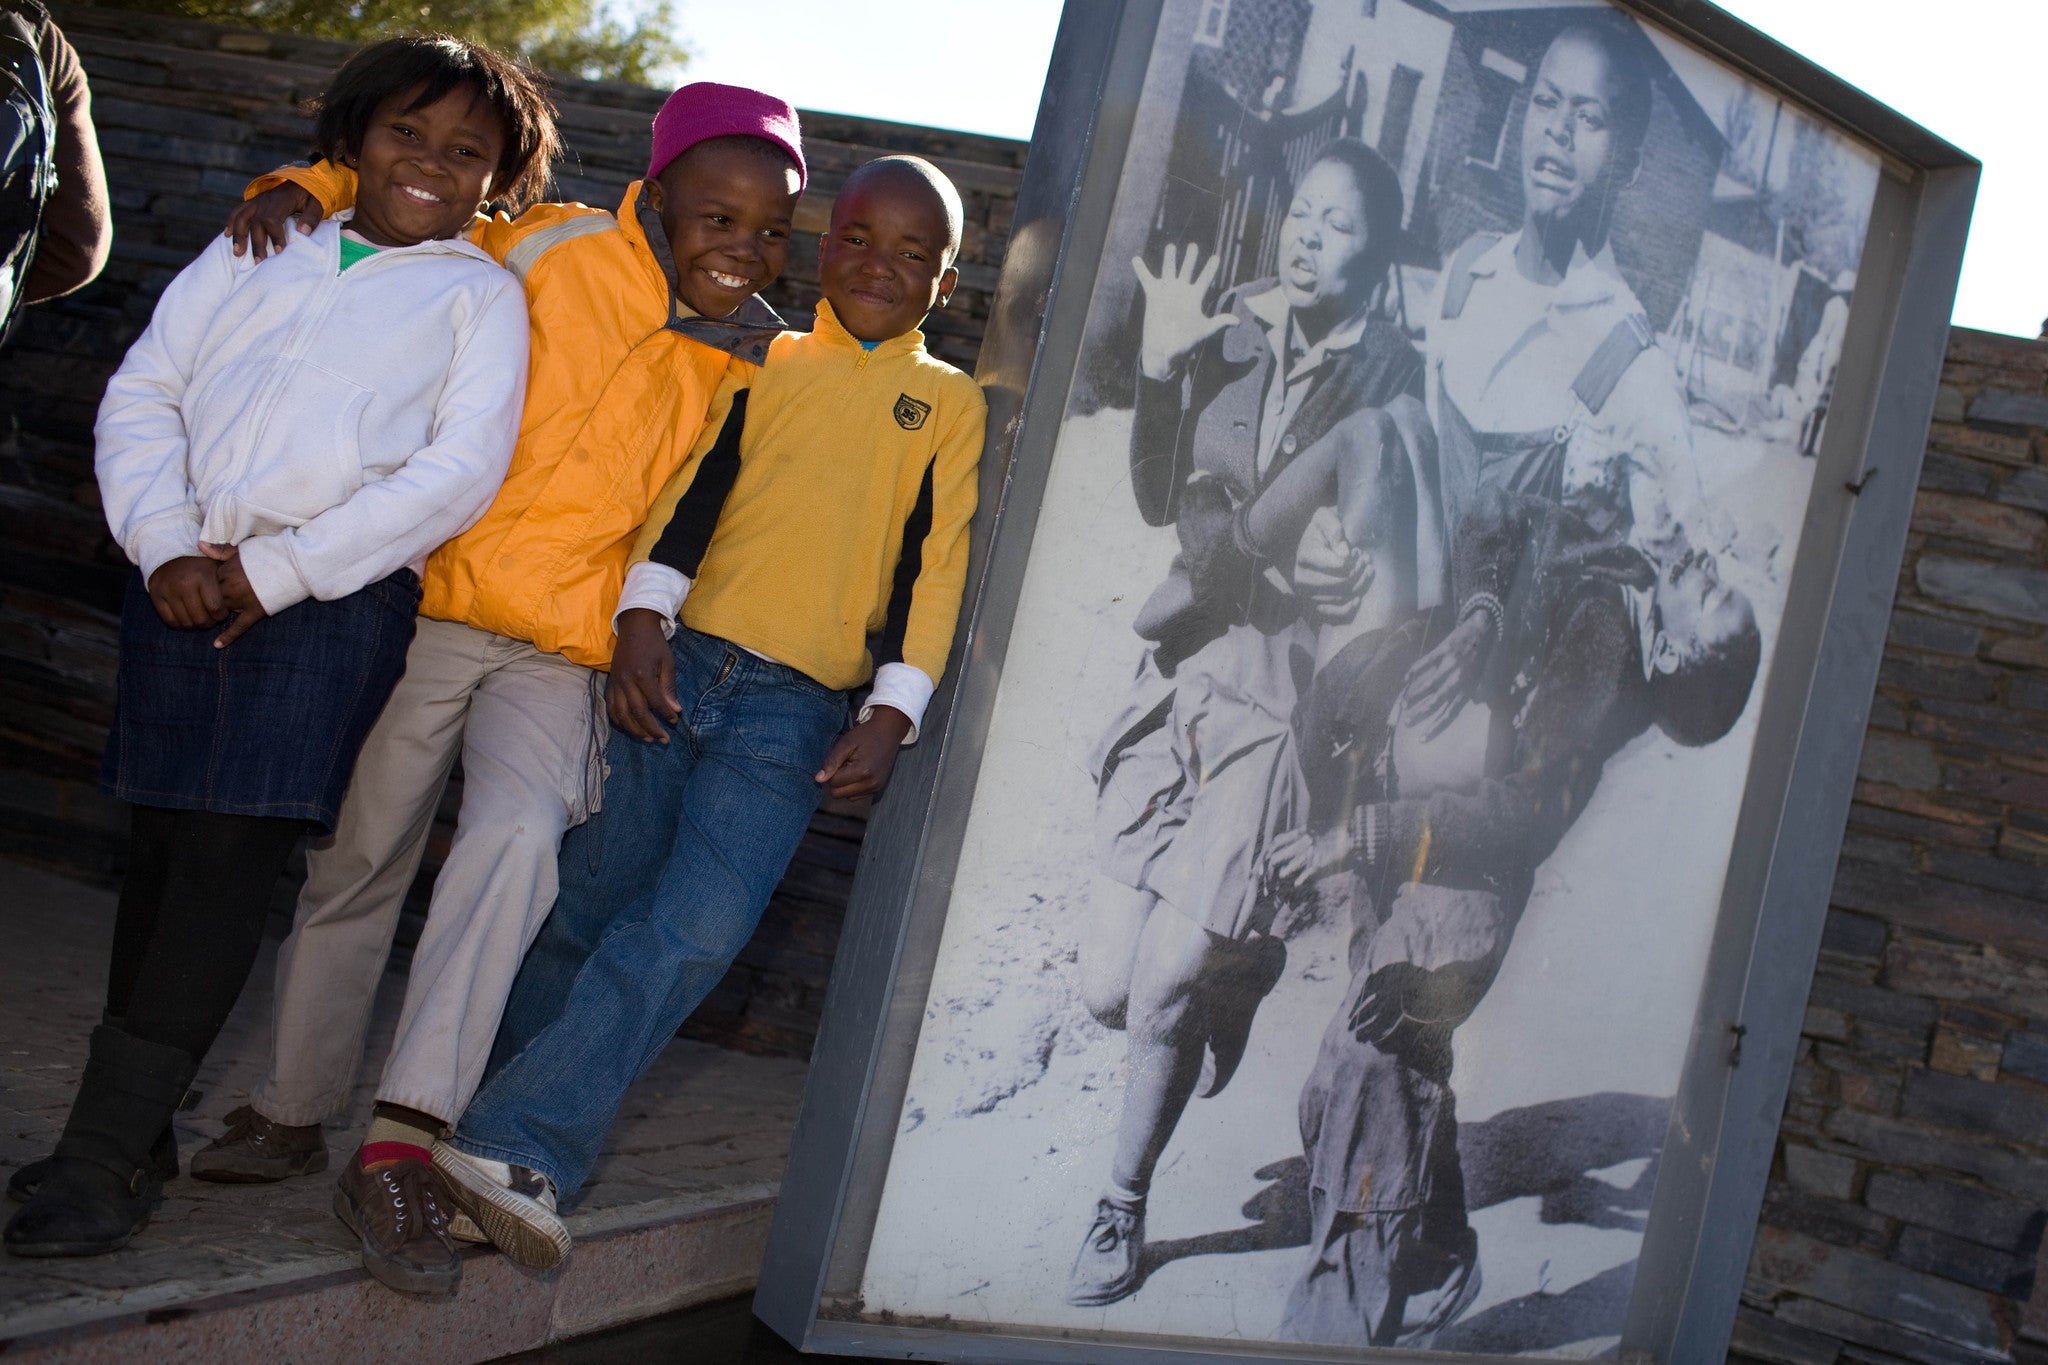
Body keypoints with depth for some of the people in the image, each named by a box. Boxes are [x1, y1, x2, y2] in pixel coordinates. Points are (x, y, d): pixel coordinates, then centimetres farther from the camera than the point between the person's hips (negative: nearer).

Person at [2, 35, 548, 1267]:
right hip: (186, 585, 4)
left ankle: (102, 1161, -8)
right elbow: (142, 392, 11)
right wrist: (168, 545, -6)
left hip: (340, 599, -3)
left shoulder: (480, 295, 9)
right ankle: (142, 1129, 17)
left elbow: (460, 472, -3)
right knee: (162, 846, 5)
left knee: (232, 856, -10)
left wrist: (283, 567, -10)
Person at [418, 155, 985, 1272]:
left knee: (696, 928, -17)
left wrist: (890, 717, -5)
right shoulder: (764, 362, 15)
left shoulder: (952, 406, 12)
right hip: (672, 668, 2)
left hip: (792, 713, -2)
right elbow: (694, 488, 3)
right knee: (581, 906, 3)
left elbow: (935, 564, 5)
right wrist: (642, 618, -12)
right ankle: (522, 1151, 17)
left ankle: (510, 1148, -18)